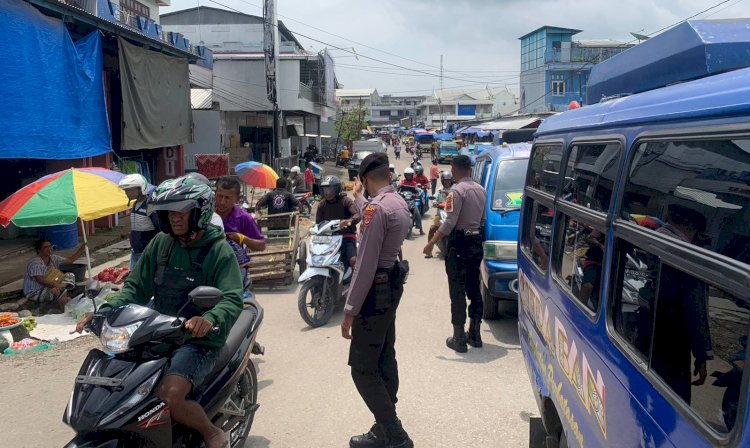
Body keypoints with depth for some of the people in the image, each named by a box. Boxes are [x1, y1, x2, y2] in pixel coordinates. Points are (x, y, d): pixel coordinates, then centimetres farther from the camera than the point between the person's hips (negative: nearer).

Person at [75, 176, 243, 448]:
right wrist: (104, 311, -6)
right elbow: (137, 288, 10)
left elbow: (232, 301, -20)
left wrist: (209, 319, -42)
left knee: (169, 398, -27)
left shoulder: (219, 250, -9)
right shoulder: (161, 244, 8)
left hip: (198, 339, -6)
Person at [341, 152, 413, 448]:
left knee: (362, 369, -3)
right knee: (385, 360, 17)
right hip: (392, 285, 10)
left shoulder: (377, 207, -21)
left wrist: (350, 310, -19)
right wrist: (357, 197, 49)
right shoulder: (399, 203, 9)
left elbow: (366, 265, -24)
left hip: (376, 290, -10)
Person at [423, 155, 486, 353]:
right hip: (476, 242, 8)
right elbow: (482, 219, 13)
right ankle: (475, 334, 22)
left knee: (457, 291, -2)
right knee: (474, 288, 14)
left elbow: (450, 223, -21)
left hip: (459, 243, -7)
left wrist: (431, 243, -16)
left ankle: (459, 339, 1)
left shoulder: (458, 190, -16)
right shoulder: (481, 190, 8)